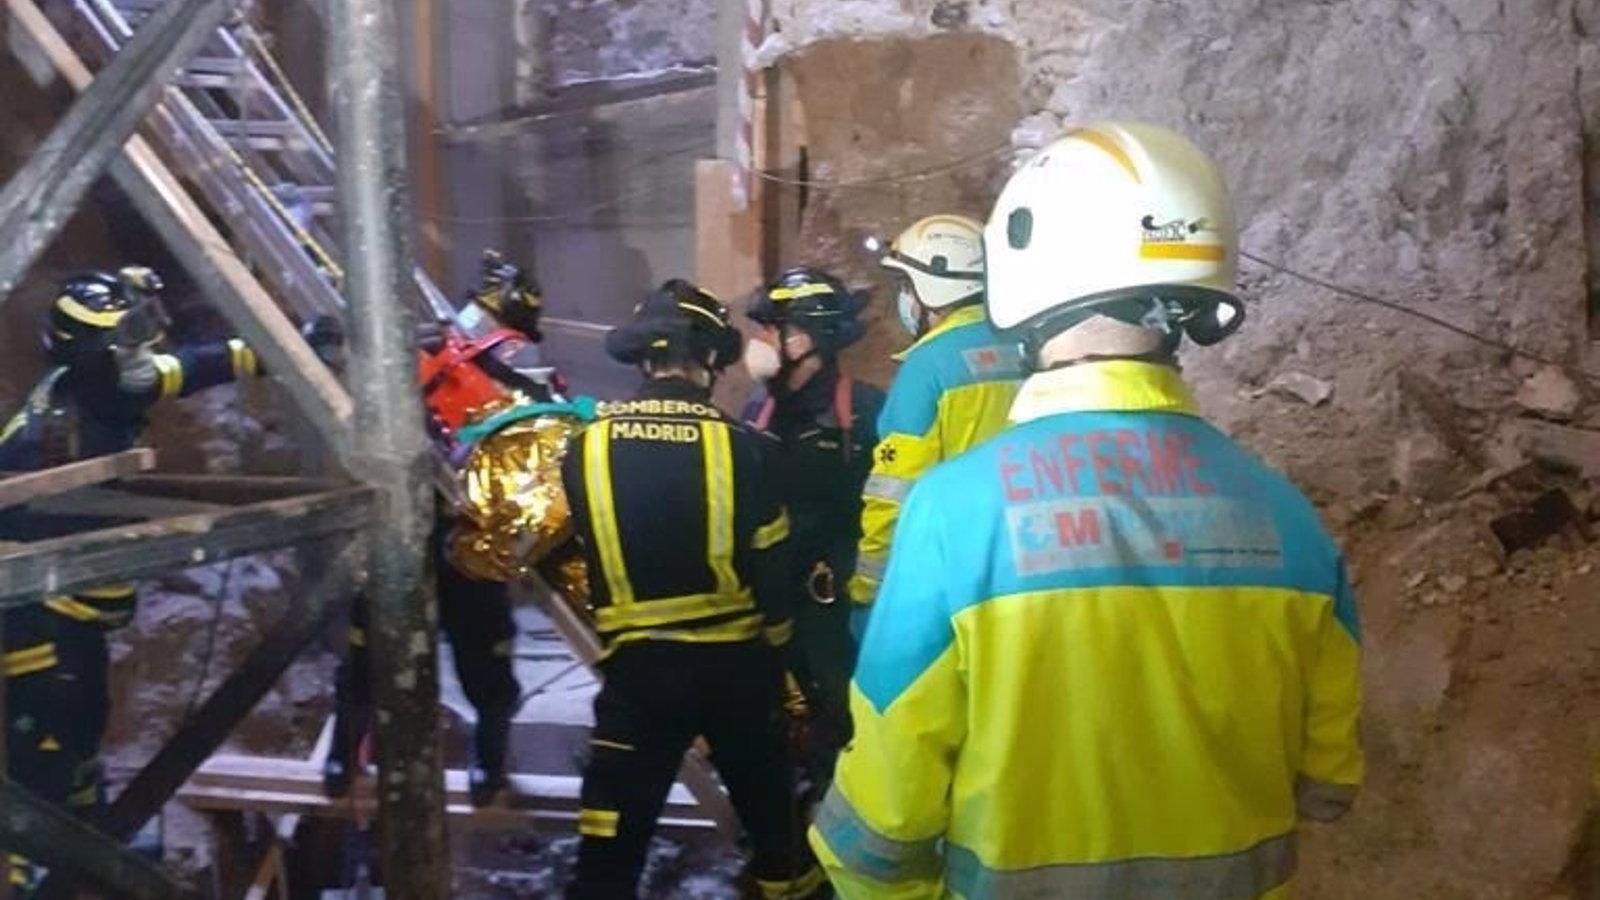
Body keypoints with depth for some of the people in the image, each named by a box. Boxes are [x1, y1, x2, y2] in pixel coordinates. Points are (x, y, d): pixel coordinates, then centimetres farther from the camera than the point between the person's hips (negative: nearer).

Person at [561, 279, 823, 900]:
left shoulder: (588, 447, -8)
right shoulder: (738, 445, -11)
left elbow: (590, 554, 5)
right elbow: (770, 565, -4)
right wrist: (774, 645, 12)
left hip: (637, 662, 0)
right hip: (733, 658, 1)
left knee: (615, 823, 6)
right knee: (765, 794, 22)